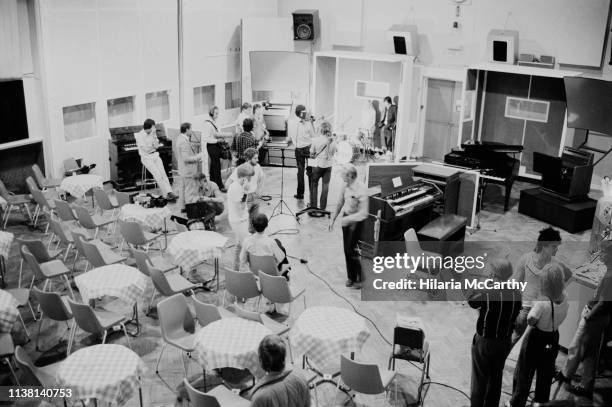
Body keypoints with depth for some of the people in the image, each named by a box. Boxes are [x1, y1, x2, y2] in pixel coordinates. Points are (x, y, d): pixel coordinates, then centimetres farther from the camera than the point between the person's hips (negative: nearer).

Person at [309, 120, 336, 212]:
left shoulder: (316, 140, -11)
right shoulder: (332, 141, -4)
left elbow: (311, 154, -6)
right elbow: (333, 153, 5)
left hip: (317, 164, -2)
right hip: (328, 165, 3)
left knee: (314, 185, 9)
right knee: (325, 186, 9)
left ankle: (313, 207, 10)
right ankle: (322, 208, 14)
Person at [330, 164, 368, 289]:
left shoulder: (361, 189, -25)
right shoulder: (346, 185, -5)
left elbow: (364, 213, -27)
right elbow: (340, 203, 9)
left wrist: (348, 219, -27)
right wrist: (333, 218, 10)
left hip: (356, 221, -6)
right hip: (346, 218, 7)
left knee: (350, 250, -3)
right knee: (346, 250, 11)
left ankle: (359, 278, 15)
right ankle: (351, 277, 27)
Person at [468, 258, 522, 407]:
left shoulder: (486, 294, -28)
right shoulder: (516, 294, -13)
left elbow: (471, 301, -9)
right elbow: (515, 315, 2)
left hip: (484, 343, -4)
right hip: (505, 343, 4)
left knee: (480, 378, 14)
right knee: (496, 377, 23)